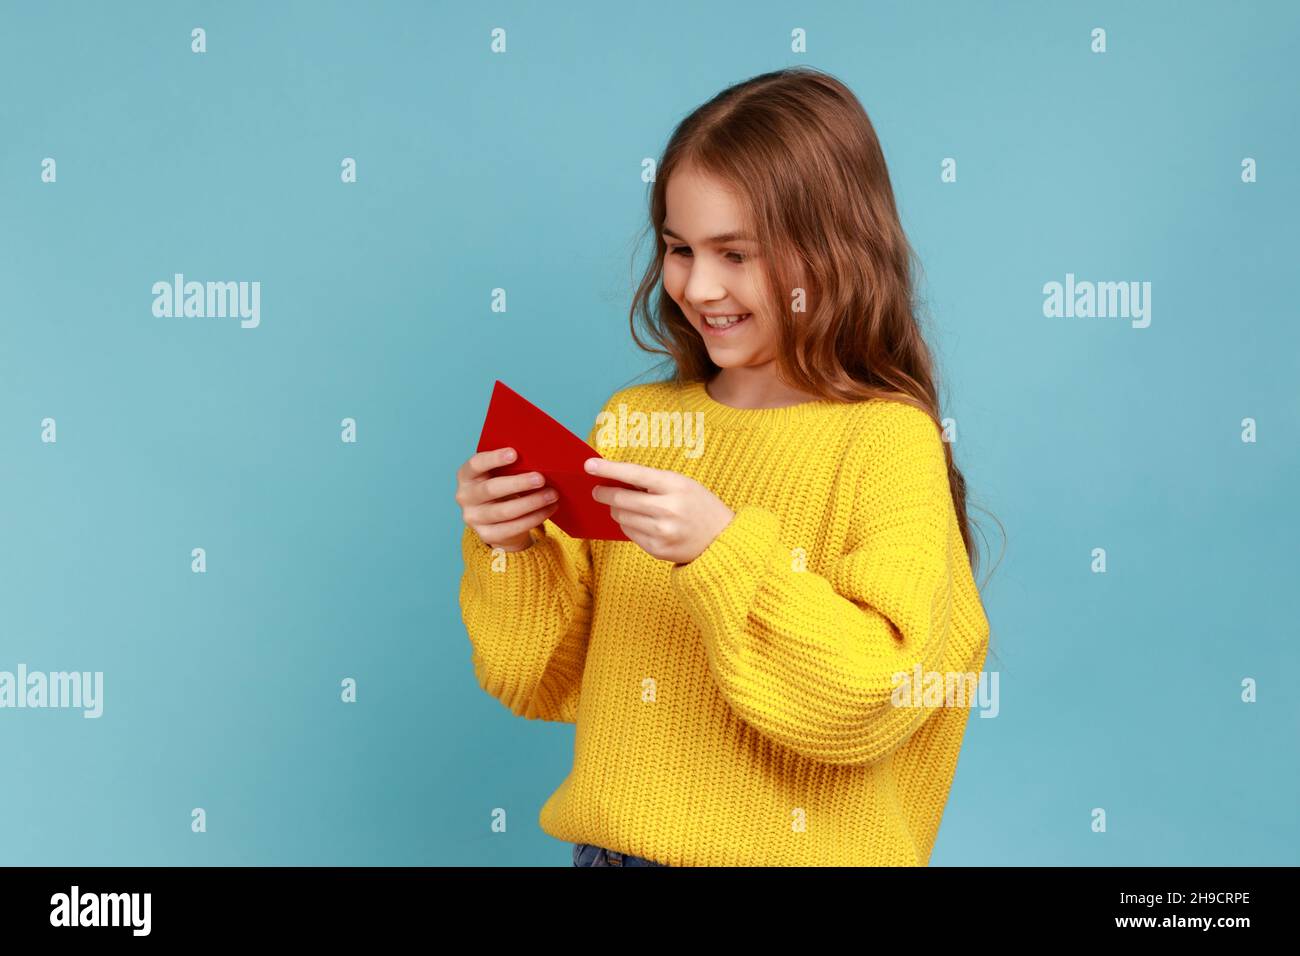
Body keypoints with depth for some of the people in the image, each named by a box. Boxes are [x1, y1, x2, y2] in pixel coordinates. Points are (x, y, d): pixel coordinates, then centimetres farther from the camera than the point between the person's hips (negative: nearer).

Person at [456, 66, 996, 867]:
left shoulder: (888, 441, -11)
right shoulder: (632, 421, 2)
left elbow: (871, 699, -18)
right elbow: (551, 682, 6)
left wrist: (721, 551, -25)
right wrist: (512, 550, -10)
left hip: (798, 848, -4)